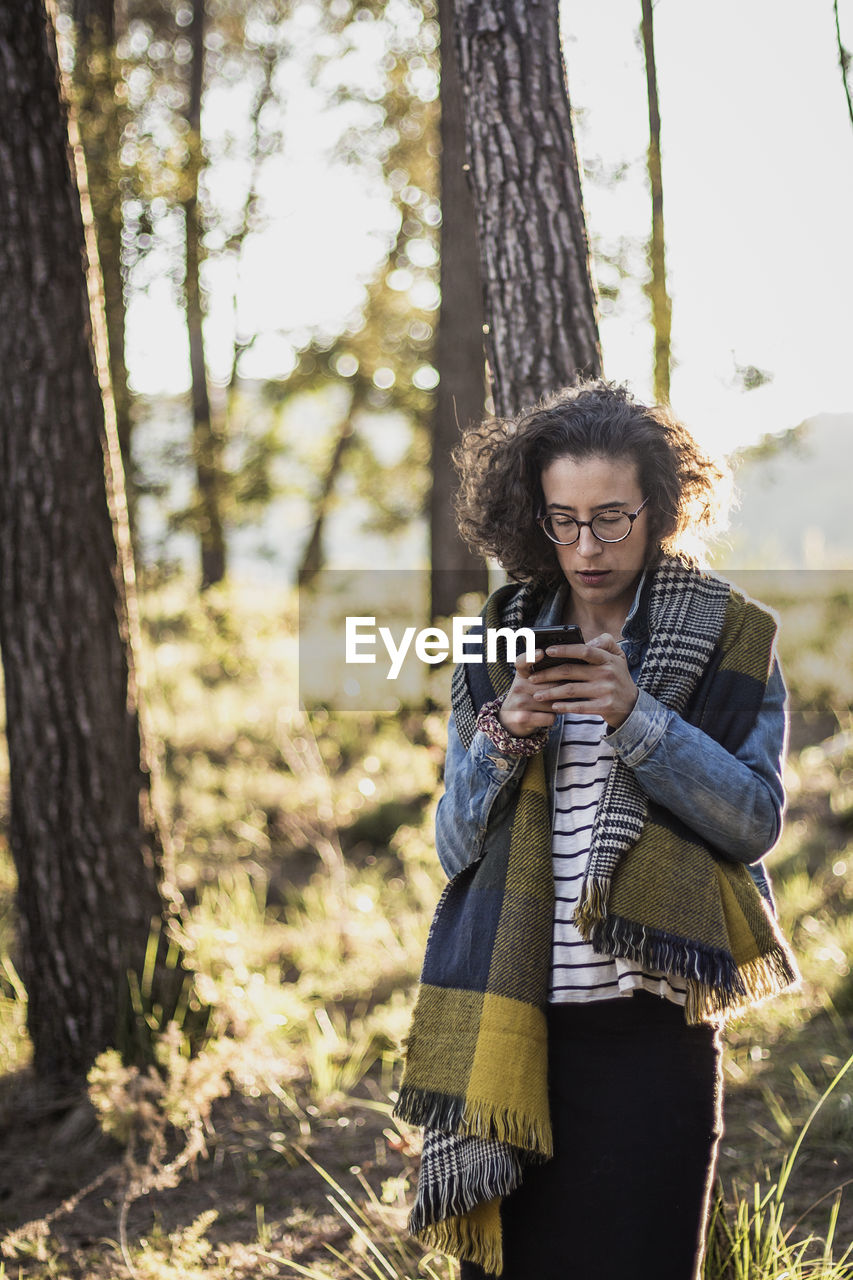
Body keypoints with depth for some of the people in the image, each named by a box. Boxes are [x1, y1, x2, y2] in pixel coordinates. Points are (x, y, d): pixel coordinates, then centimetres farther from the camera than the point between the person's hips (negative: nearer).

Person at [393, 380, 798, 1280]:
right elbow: (454, 846, 7)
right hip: (512, 1027, 2)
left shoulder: (728, 640, 2)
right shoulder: (499, 643, 9)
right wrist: (501, 740, -11)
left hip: (650, 1028, -2)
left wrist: (635, 716, -17)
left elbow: (756, 822, -7)